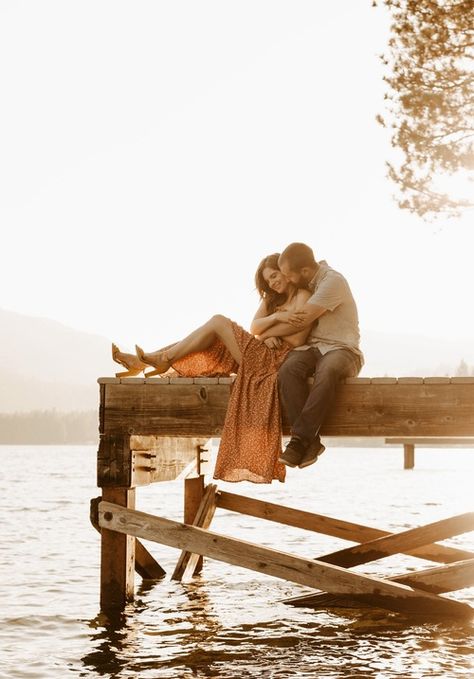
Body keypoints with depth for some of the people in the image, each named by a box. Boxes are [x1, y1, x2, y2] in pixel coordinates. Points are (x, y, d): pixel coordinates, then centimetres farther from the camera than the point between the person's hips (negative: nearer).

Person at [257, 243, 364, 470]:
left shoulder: (333, 281, -11)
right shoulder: (305, 285, 15)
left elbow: (302, 321, -15)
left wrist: (264, 334, -2)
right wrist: (281, 317, -5)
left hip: (341, 349, -6)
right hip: (311, 348, 6)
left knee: (327, 372, -41)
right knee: (288, 371, -29)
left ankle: (299, 440, -37)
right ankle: (310, 442, -33)